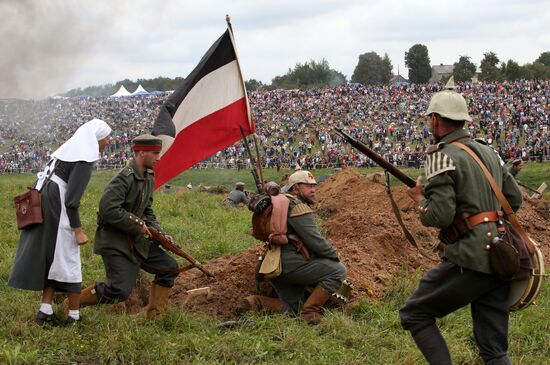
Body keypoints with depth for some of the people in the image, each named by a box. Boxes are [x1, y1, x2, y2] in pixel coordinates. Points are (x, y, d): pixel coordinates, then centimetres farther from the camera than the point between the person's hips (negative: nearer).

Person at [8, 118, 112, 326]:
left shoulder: (69, 149, 16)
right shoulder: (84, 160, -13)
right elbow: (72, 200, -19)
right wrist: (78, 230, -15)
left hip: (42, 206, 9)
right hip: (56, 210, -9)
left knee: (53, 260, 16)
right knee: (68, 261, 1)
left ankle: (45, 311, 14)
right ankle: (74, 317, 8)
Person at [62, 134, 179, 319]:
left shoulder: (149, 179, 11)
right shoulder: (124, 178, -20)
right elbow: (108, 209, -28)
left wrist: (160, 234, 5)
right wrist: (138, 224, -20)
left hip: (136, 241, 10)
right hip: (115, 243, -10)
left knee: (170, 267, 7)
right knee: (120, 290, -17)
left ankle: (154, 314, 15)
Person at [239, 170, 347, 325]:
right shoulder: (298, 207, -11)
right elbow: (315, 241, -18)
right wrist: (335, 255, -3)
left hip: (276, 268, 11)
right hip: (291, 265, -11)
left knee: (291, 309, 18)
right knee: (338, 270, -10)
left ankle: (255, 302, -1)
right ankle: (310, 312, -12)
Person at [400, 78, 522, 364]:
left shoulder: (442, 157, -10)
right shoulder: (489, 152, 15)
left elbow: (439, 216, -17)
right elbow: (515, 199, 20)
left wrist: (420, 200, 3)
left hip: (469, 260, -8)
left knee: (414, 314, 7)